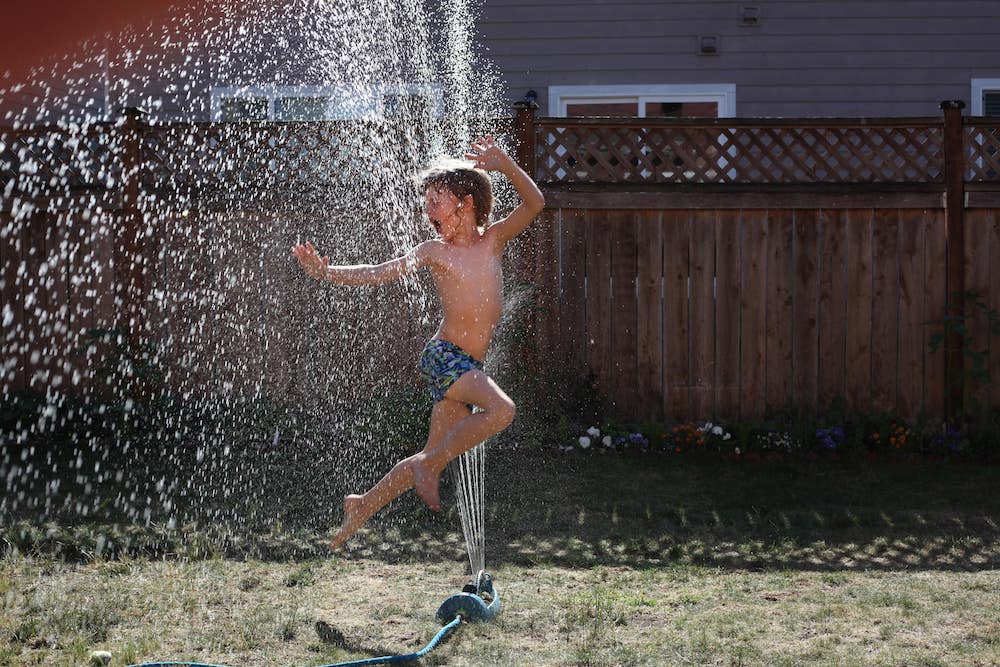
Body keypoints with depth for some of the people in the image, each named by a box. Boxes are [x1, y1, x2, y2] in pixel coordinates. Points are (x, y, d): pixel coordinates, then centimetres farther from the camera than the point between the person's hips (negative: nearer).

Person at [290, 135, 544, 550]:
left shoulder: (493, 240, 9)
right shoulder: (433, 252, 2)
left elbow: (534, 203, -1)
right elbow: (376, 274, 2)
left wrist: (505, 165, -14)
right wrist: (325, 273, -9)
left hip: (468, 367, 5)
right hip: (442, 356, -5)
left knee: (435, 456, 9)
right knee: (501, 410, -30)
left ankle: (364, 505, 24)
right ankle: (429, 466, -16)